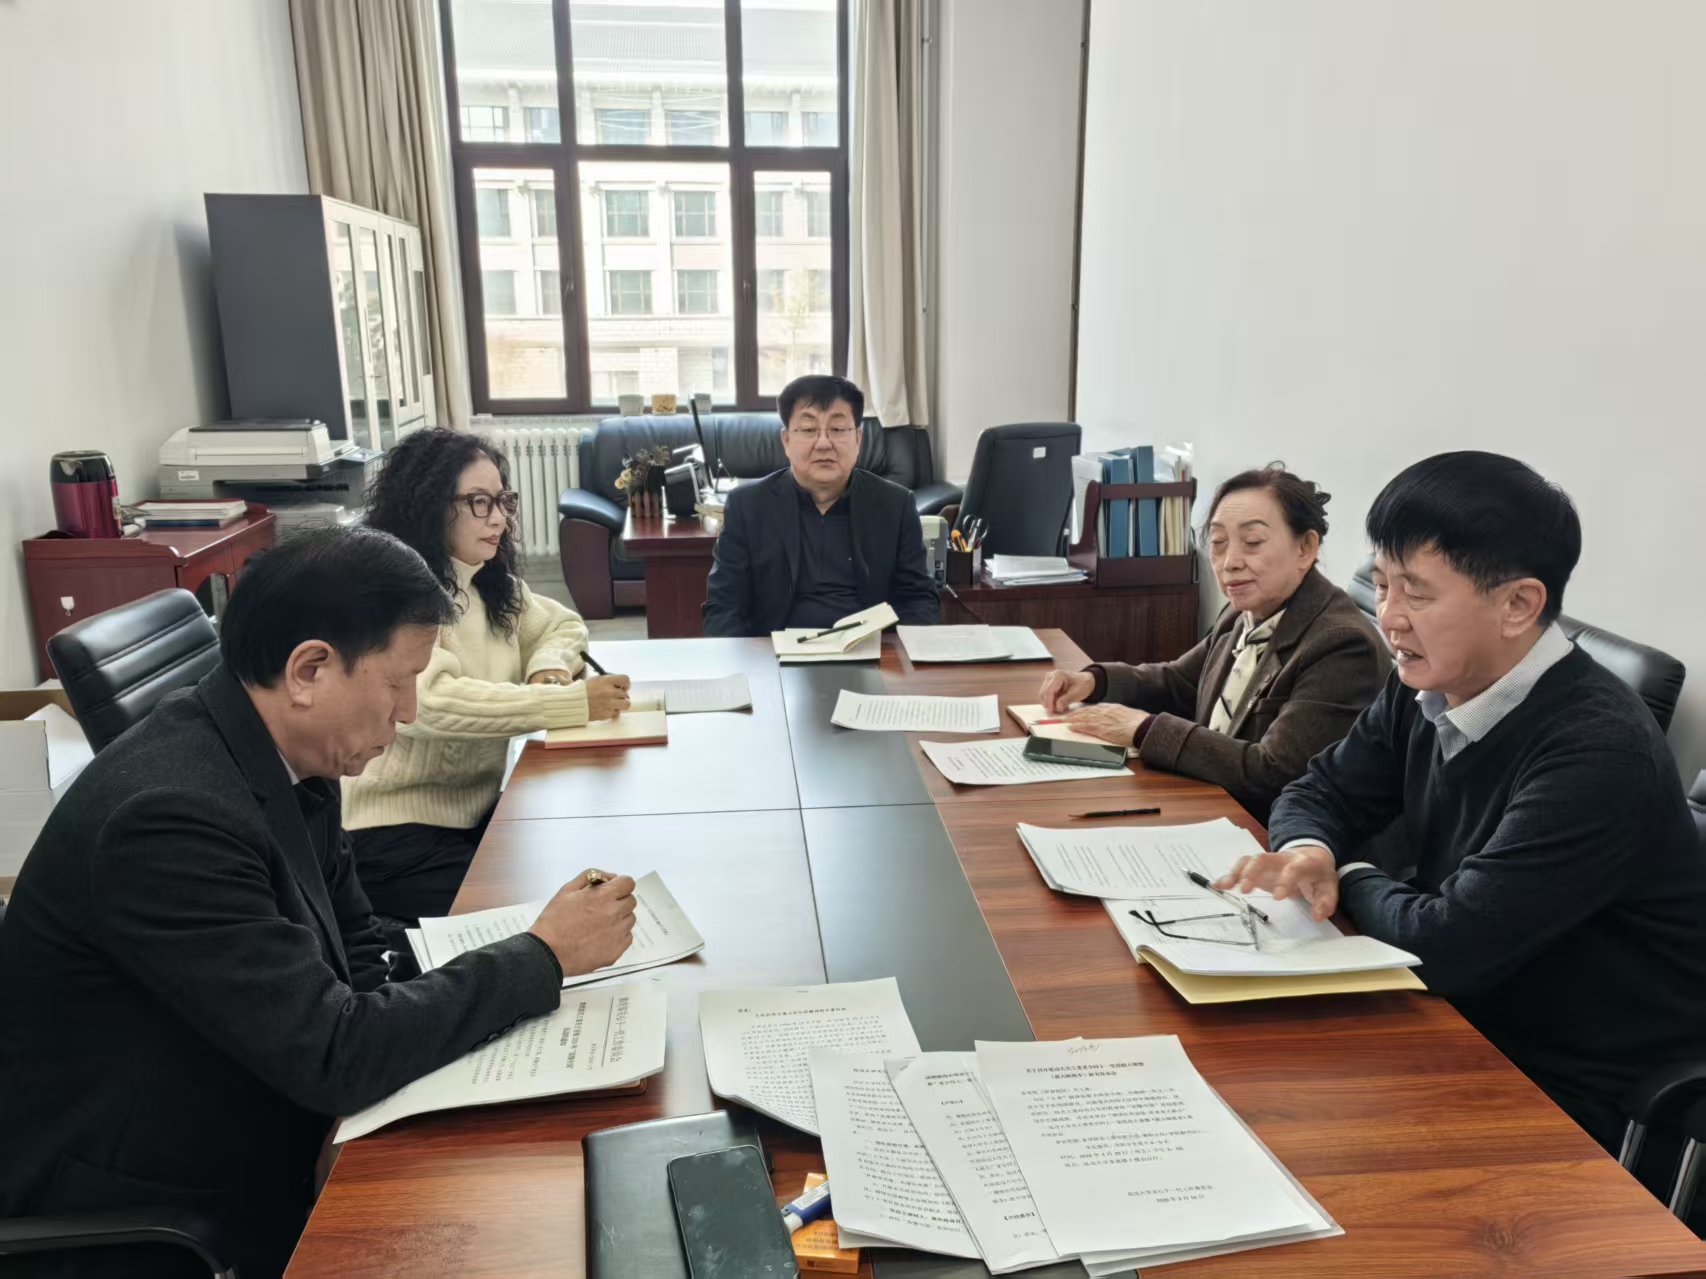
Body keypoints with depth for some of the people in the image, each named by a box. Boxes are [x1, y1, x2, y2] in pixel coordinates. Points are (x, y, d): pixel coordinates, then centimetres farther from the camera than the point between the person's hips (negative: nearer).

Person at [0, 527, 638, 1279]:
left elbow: (356, 946, 8)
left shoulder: (288, 762, -4)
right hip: (142, 1216, -7)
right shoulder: (171, 815, -28)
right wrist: (544, 955, -18)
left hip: (258, 1135, 7)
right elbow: (333, 1056, -26)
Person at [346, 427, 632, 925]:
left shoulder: (491, 585, 8)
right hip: (396, 836, -7)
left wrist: (549, 669, -5)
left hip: (480, 810, 7)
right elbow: (429, 702, -31)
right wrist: (573, 702, -33)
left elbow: (563, 624, 20)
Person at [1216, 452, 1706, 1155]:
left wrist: (1350, 880, -9)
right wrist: (1306, 851, -14)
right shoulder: (1424, 690, -4)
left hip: (1582, 1099, -6)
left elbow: (1446, 944, -29)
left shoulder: (1597, 753, -27)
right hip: (1471, 1030, 6)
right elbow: (1320, 793, 9)